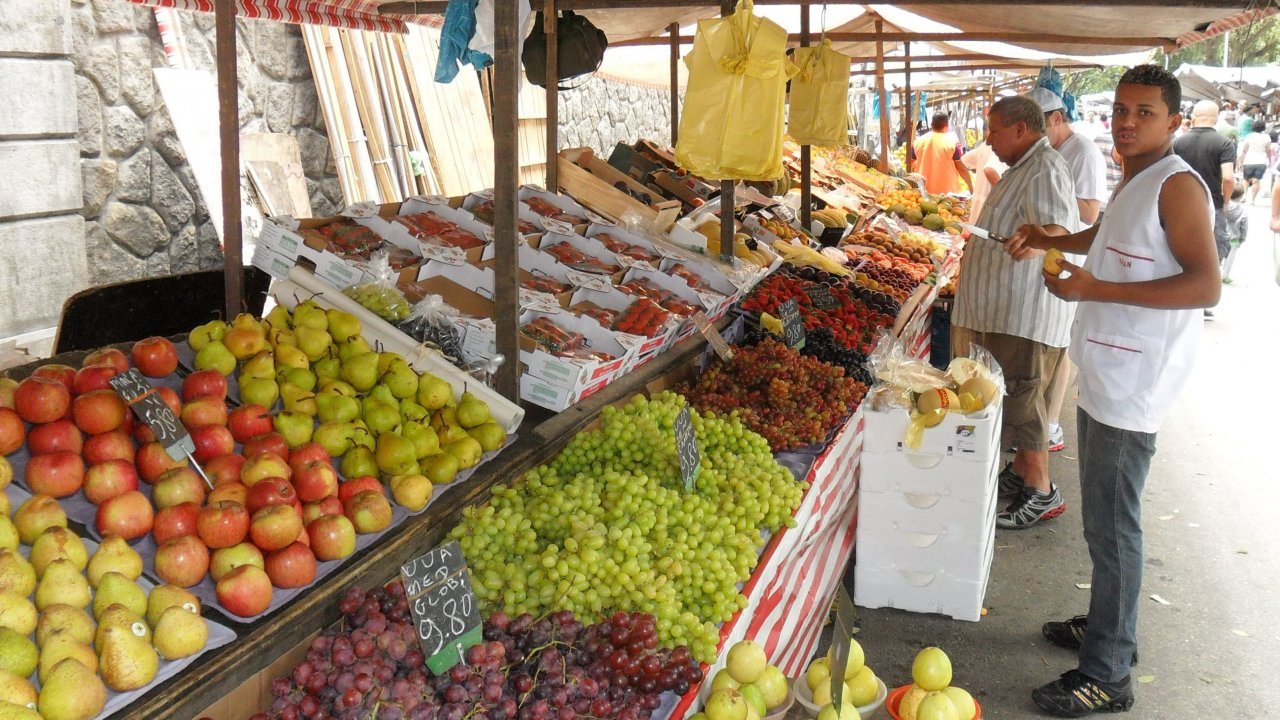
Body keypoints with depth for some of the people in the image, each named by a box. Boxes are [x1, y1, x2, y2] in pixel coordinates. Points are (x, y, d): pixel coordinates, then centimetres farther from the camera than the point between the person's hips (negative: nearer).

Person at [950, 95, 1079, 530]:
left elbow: (1057, 230, -33)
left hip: (1027, 314, -11)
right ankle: (1022, 470, 29)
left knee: (1021, 397, -7)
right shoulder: (1023, 168, 18)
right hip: (1006, 311, 11)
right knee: (1014, 395, 17)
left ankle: (1041, 493, 0)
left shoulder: (1045, 170, -17)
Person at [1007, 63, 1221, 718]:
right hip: (1105, 372, 10)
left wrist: (1097, 289, -27)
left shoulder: (1177, 186, -15)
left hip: (1133, 385, -10)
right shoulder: (1134, 182, 15)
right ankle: (1110, 628, 35)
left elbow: (1205, 285, -26)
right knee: (1105, 517, 19)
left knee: (1111, 526, -5)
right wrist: (1050, 241, 23)